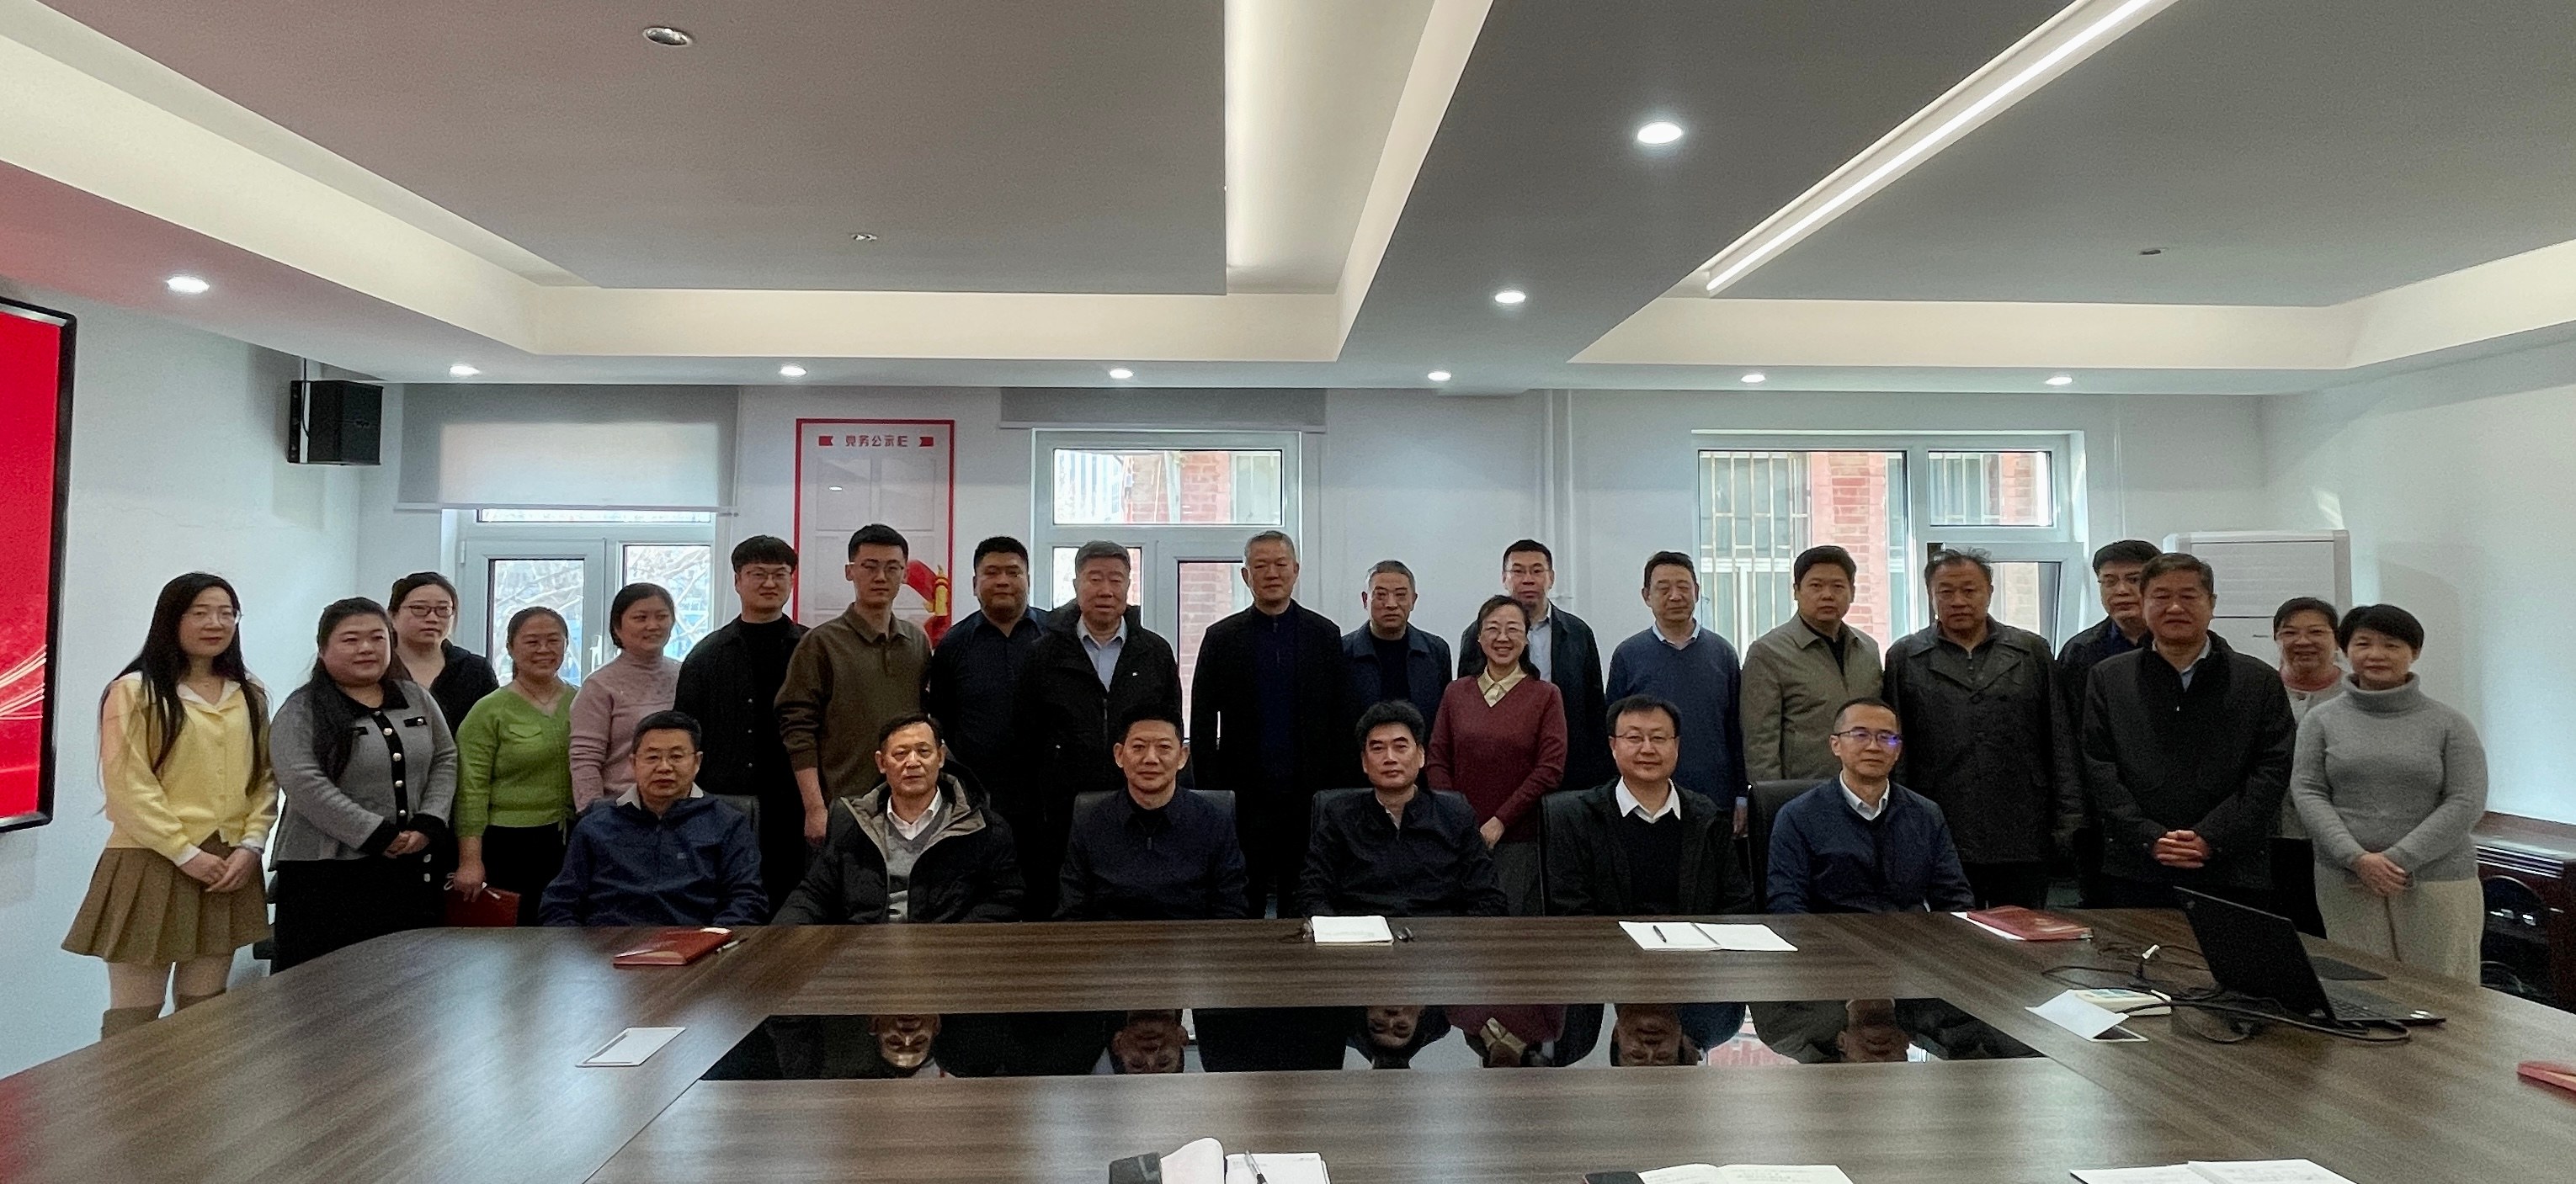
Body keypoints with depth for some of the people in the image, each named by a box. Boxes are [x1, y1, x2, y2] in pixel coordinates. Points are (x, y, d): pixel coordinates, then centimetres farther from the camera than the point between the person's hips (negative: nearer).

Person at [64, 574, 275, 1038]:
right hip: (152, 864, -5)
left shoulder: (251, 694, 12)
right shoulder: (134, 691, -5)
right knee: (134, 1017, -1)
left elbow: (264, 778, 10)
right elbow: (129, 787, -11)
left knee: (204, 1011, 10)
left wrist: (250, 845, -4)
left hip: (229, 865, 5)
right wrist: (187, 853, -14)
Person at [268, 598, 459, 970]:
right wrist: (378, 836, -17)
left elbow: (444, 761, 13)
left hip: (410, 870, 5)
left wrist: (428, 825, -3)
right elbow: (306, 785, -15)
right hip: (326, 872, -4)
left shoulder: (417, 699, 12)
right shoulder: (302, 712, -4)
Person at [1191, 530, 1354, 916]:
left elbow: (1342, 720, 4)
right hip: (1244, 798, 0)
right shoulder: (1221, 638, 4)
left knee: (1305, 906, 6)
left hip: (1310, 797, 1)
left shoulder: (1325, 635, 6)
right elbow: (1202, 725, 4)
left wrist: (1339, 790, -1)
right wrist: (1209, 795, -3)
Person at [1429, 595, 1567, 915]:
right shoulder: (1455, 693, 9)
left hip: (1519, 840, -2)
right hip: (1460, 839, 2)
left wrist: (1500, 821, -9)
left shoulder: (1546, 696, 1)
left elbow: (1550, 769, -5)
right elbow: (1438, 761, 8)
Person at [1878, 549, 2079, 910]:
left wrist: (2067, 818, 4)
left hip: (2024, 841, 1)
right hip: (1941, 842, -1)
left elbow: (2060, 741, 9)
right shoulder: (1905, 657, 7)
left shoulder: (2033, 651, 11)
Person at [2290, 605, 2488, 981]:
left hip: (2437, 881, 0)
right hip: (2346, 885, 0)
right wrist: (2357, 858, -12)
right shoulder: (2321, 720, 6)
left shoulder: (2449, 724, 4)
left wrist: (2399, 858, -11)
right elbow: (2307, 792, 1)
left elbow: (2467, 802, -2)